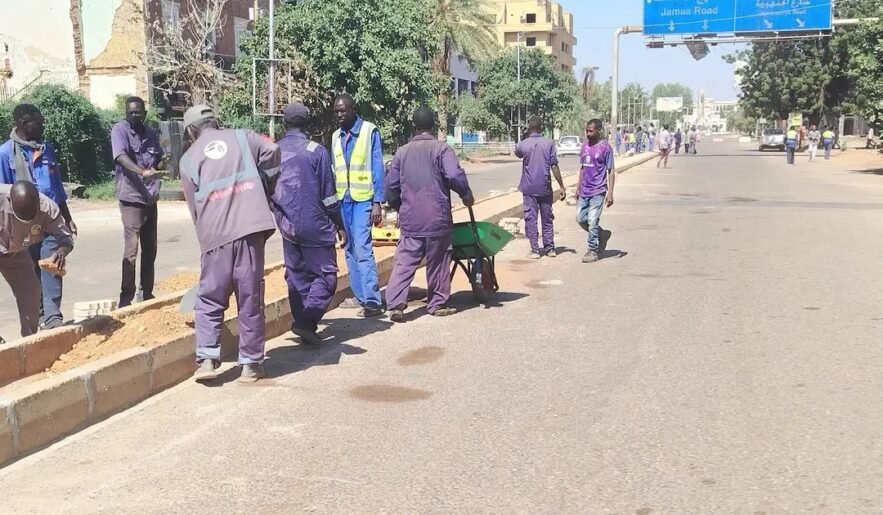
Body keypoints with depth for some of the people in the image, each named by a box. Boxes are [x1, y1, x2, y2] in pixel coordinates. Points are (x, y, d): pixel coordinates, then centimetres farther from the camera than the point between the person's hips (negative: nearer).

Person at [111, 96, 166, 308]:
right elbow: (121, 157, -24)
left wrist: (161, 164, -3)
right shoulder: (120, 130, -8)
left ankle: (147, 294, 24)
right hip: (131, 197, -7)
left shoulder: (150, 134, 11)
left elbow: (160, 161, 22)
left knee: (150, 248, 13)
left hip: (150, 198, 7)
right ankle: (126, 299, -7)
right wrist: (142, 171, -42)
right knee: (131, 249, -10)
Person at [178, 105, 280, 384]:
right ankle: (251, 363, 10)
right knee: (251, 300, 6)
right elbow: (272, 152, -1)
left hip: (215, 235, 0)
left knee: (210, 300, 12)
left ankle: (206, 359, 4)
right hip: (250, 227, 0)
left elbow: (194, 206, 13)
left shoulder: (189, 158, 15)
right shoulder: (241, 137, 15)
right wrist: (265, 189, 12)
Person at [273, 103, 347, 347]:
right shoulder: (316, 151, -10)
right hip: (315, 225, -5)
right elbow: (328, 193, -7)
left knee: (297, 276, 14)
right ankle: (307, 321, -15)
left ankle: (303, 322, 15)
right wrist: (340, 225, 2)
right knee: (325, 275, 0)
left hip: (287, 225, 5)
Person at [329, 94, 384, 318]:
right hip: (343, 199, 6)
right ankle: (360, 296, 17)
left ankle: (372, 301, -14)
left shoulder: (370, 131, -5)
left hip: (363, 198, -6)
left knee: (362, 247, -14)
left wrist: (377, 203, -12)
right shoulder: (336, 136, 12)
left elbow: (378, 168, -7)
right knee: (350, 249, 9)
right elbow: (334, 170, 16)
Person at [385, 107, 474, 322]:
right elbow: (455, 176, -18)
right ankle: (437, 304, 17)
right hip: (437, 218, -3)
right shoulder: (441, 149, -5)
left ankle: (395, 303, -12)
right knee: (437, 263, 9)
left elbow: (391, 186, 11)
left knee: (404, 262, 1)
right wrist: (467, 196, -1)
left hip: (410, 219, 3)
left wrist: (400, 207, 27)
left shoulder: (402, 152, 7)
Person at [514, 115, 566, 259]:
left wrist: (526, 137, 12)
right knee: (547, 218, 13)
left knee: (531, 219, 3)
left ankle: (535, 250, 2)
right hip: (545, 188, 1)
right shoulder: (549, 143, -6)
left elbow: (517, 153, 20)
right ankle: (550, 248, 16)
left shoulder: (523, 144, -6)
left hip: (529, 188, -1)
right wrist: (561, 186, -3)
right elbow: (554, 166, -8)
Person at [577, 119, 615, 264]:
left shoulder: (605, 148, -9)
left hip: (598, 191, -7)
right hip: (584, 191, 7)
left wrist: (610, 193, -14)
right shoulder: (585, 145, 9)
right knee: (580, 218, 8)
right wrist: (579, 186, 16)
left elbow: (611, 171, -9)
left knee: (592, 221, -6)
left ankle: (593, 251, 5)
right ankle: (602, 235, 29)